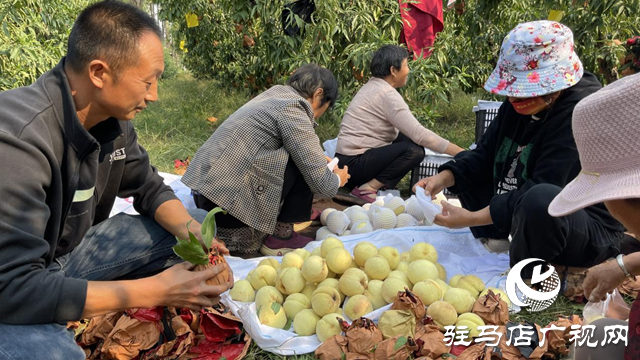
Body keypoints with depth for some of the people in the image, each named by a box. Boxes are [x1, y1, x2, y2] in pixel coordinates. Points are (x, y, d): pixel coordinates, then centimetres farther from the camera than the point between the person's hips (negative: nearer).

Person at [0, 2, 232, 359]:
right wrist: (157, 290, -34)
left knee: (199, 223, -1)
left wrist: (195, 235, -18)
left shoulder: (113, 119, -9)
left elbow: (151, 188, 4)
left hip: (70, 252, 7)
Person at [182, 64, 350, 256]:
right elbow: (319, 179, -10)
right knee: (303, 163, -7)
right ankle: (281, 236, 4)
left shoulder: (274, 94, 16)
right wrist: (338, 179, 9)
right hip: (228, 200, -9)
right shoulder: (292, 109, -10)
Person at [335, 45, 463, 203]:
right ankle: (367, 189, -14)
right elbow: (419, 134, -21)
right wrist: (459, 152, -15)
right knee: (415, 150, -18)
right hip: (354, 164, -10)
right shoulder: (387, 94, -16)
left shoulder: (374, 86, 14)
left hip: (348, 159, 10)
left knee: (408, 139, 13)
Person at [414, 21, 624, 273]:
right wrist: (444, 178, -17)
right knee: (464, 168, 9)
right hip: (526, 214, 8)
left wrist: (473, 218, -34)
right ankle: (497, 244, 1)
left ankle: (524, 277, -12)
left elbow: (546, 192, -32)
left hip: (590, 231, -8)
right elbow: (483, 157, 2)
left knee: (541, 200, -41)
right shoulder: (519, 104, -2)